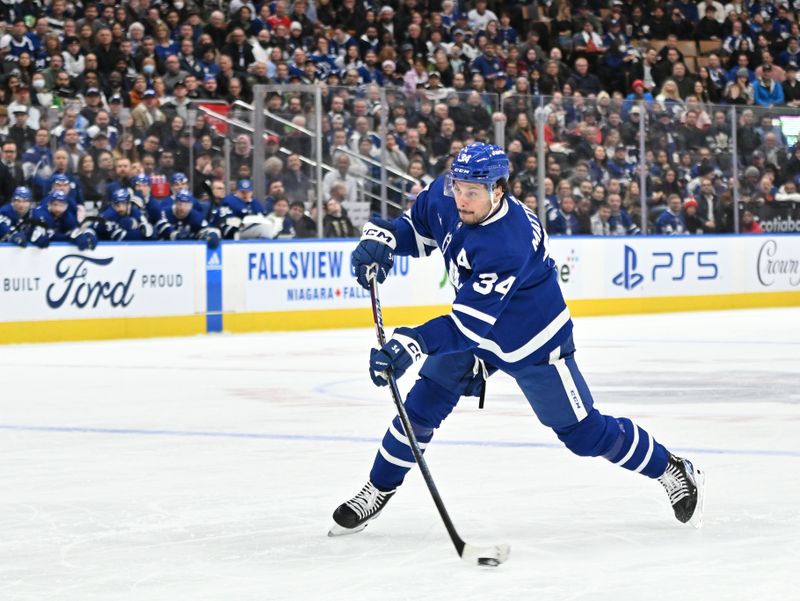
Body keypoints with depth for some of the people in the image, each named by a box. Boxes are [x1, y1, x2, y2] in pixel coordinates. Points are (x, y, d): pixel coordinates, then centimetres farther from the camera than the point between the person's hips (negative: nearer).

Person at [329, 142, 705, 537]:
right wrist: (382, 238, -13)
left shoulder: (508, 245, -39)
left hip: (532, 345, -7)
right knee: (422, 406, -1)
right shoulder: (443, 196, -16)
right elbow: (417, 227, 7)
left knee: (583, 432, 0)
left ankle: (673, 472, 18)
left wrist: (412, 343, -50)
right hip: (471, 325, 7)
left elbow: (472, 324, -40)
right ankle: (378, 491, 15)